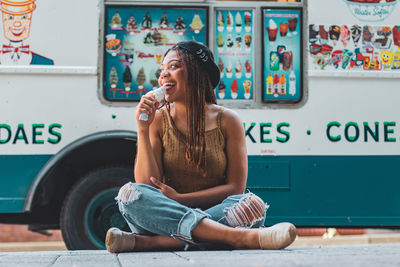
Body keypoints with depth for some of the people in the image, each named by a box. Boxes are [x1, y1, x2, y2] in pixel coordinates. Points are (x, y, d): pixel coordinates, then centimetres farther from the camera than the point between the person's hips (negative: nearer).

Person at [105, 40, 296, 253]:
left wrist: (180, 199, -11)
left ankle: (147, 242, -35)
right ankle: (238, 237, -43)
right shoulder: (158, 120, 4)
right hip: (165, 216, 1)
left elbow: (236, 187, -2)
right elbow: (146, 185, -5)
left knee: (253, 205, -29)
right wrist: (143, 130, -12)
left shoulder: (227, 121, 3)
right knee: (129, 193, -30)